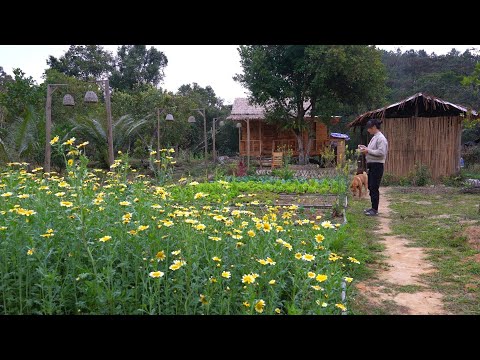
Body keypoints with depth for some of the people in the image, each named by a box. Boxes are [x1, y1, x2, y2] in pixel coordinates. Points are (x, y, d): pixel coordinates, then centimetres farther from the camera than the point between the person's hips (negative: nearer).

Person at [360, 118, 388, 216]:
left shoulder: (381, 138, -14)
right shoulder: (374, 137, 16)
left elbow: (381, 152, -22)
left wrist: (368, 151, -18)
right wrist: (366, 149, 7)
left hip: (377, 165, -10)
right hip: (371, 165, 10)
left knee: (374, 188, -7)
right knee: (371, 187, 13)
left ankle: (375, 210, -2)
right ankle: (373, 207, 23)